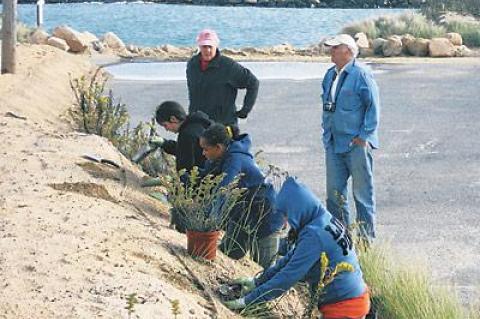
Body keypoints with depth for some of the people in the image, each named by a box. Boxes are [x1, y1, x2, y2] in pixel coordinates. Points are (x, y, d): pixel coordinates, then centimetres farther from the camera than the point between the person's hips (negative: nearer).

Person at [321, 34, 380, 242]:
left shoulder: (361, 75, -11)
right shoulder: (330, 75, 13)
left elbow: (373, 106, -12)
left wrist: (363, 135, -14)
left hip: (357, 144, -7)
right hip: (334, 143, 7)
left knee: (362, 192, 0)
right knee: (334, 193, 10)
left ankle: (366, 238, 8)